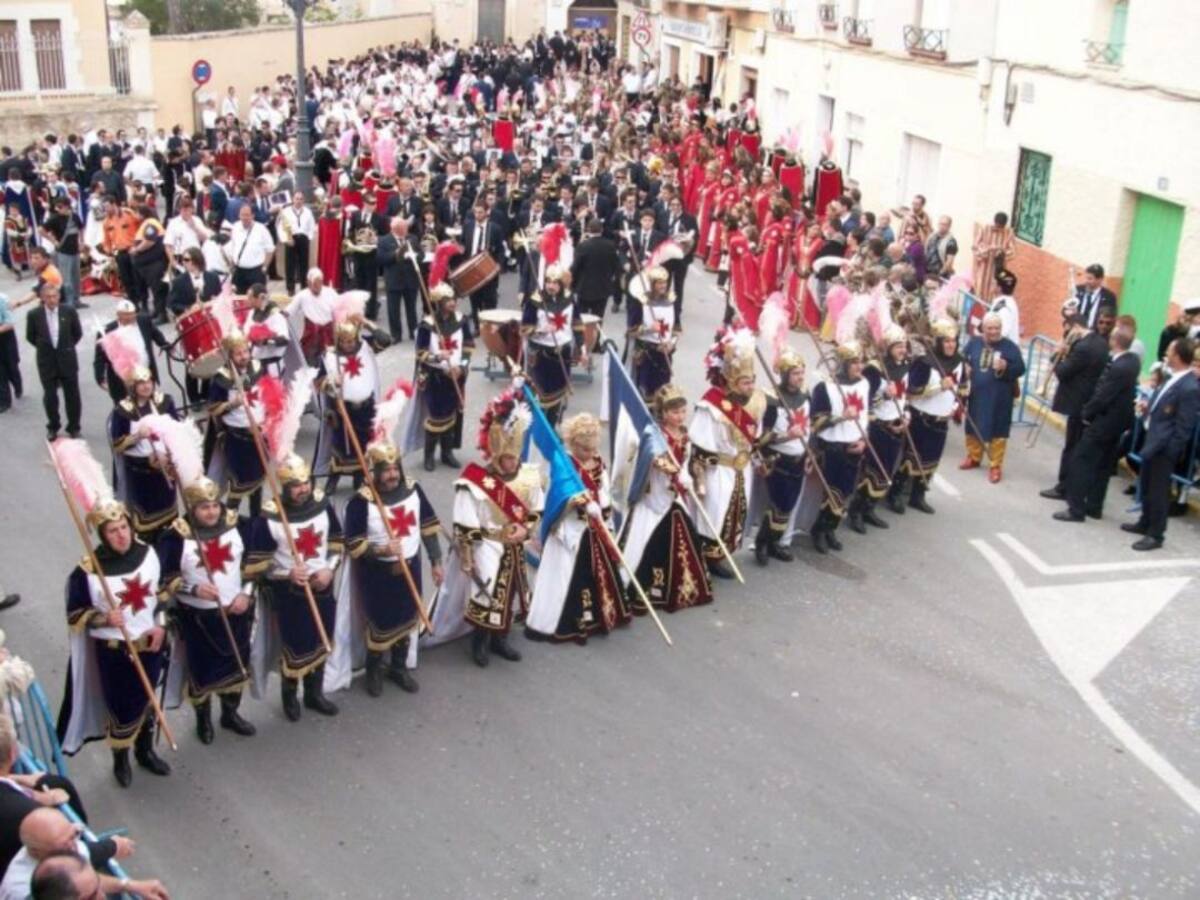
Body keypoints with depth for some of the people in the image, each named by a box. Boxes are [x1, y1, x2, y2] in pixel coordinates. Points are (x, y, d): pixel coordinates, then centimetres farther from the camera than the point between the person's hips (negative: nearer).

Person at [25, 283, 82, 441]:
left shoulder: (69, 312, -7)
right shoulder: (34, 315, -8)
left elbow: (78, 333, 8)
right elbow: (30, 336, 7)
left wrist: (67, 347, 8)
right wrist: (43, 347, 8)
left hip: (67, 360, 0)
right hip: (46, 361, 0)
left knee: (72, 396, 7)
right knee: (50, 397, 7)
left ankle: (73, 427, 21)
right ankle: (53, 427, 24)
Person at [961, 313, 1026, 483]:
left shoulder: (1010, 346, -7)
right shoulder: (974, 342, 2)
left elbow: (1020, 369, -7)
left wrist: (1005, 367, -25)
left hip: (999, 397, -3)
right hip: (976, 394, 3)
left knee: (997, 430, 1)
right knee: (974, 427, 16)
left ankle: (995, 466, 10)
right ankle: (974, 457, 35)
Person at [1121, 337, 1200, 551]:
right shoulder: (1174, 378, 5)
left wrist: (1168, 452, -19)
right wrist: (1148, 407, 4)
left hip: (1165, 446, -9)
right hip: (1153, 439, 9)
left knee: (1158, 489, 3)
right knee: (1146, 485, 22)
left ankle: (1156, 535, 17)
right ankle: (1145, 523, 39)